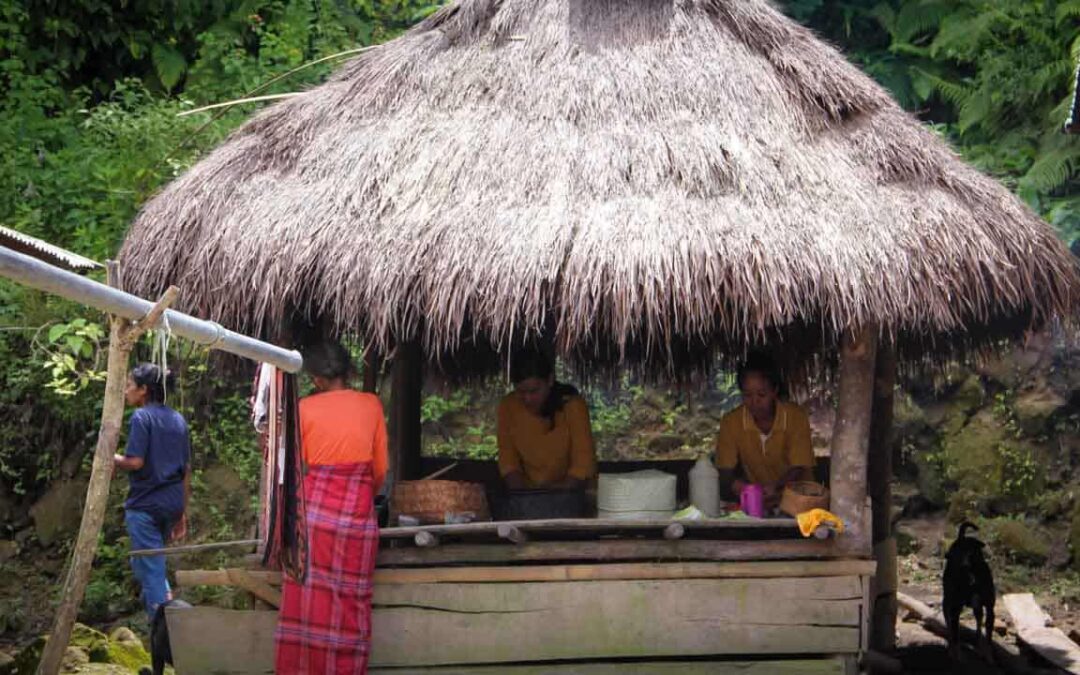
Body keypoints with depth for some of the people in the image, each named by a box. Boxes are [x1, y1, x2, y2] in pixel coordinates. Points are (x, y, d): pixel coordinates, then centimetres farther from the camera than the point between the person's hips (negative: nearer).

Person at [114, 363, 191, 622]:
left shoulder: (142, 417, -9)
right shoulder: (178, 419, 12)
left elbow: (135, 462, -18)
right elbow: (186, 469, 13)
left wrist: (112, 459, 2)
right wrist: (183, 512, 17)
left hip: (145, 504, -7)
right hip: (172, 503, 7)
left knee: (150, 570, -1)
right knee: (152, 564, 23)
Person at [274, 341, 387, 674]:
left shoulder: (305, 408, 2)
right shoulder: (371, 405, 5)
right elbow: (380, 468, 10)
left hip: (313, 506, 0)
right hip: (357, 510, 0)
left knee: (307, 598, 4)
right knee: (349, 603, 5)